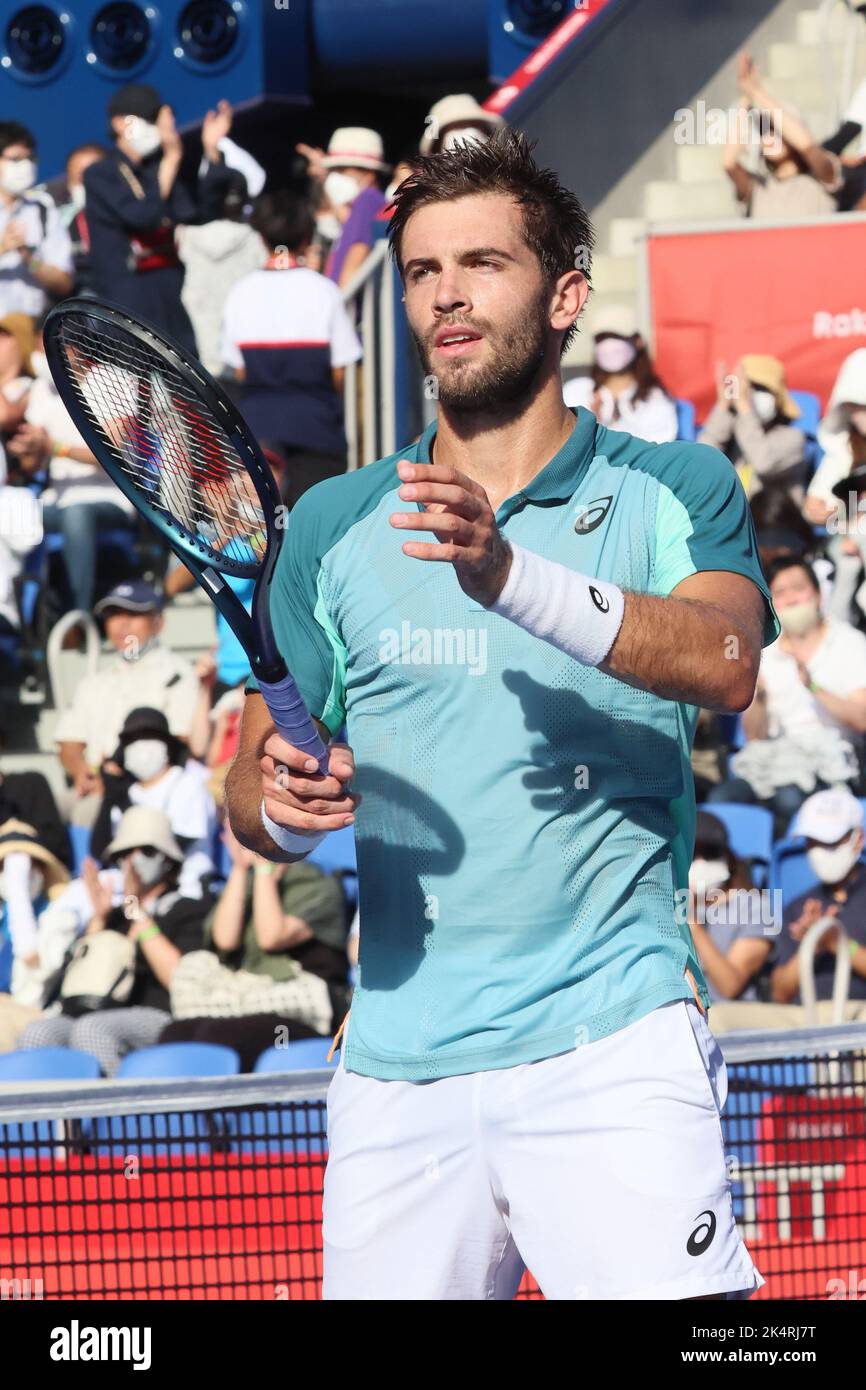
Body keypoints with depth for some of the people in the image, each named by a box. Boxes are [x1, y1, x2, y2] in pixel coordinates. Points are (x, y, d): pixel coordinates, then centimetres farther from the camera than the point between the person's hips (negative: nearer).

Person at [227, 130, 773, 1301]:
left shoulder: (672, 492, 5)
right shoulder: (335, 526, 13)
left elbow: (724, 661, -16)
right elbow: (251, 792, 17)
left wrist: (513, 576, -30)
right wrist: (285, 805, -8)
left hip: (612, 1042, -3)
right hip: (396, 1063, 4)